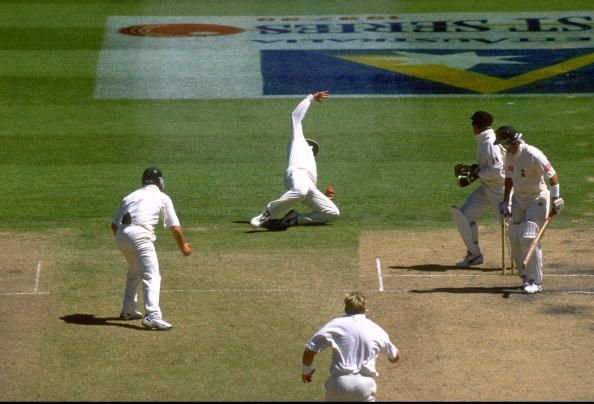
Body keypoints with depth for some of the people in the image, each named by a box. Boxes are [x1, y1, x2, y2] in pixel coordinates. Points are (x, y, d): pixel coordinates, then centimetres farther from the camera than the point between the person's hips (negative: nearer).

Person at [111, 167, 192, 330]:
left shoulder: (131, 196, 25)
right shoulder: (162, 198, 13)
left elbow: (114, 225, 20)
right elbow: (175, 227, 11)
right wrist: (183, 246, 27)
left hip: (121, 236, 6)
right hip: (140, 235, -6)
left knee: (134, 272, 29)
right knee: (151, 276, -11)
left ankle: (128, 310, 35)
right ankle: (152, 316, -28)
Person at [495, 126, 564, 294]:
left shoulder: (533, 155, -23)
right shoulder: (509, 155, 1)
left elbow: (552, 175, -21)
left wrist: (555, 200, -22)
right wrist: (505, 201, 13)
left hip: (537, 200, -8)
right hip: (518, 200, 8)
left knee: (528, 237, -16)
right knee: (514, 239, 4)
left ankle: (535, 281, -9)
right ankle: (525, 277, 18)